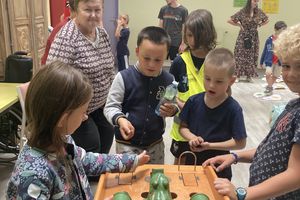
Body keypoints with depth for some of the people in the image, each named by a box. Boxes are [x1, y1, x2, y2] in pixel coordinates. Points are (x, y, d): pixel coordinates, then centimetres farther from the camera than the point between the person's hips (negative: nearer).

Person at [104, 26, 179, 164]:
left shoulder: (168, 80, -4)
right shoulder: (124, 77, -14)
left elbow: (174, 106, 10)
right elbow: (111, 106, -11)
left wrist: (173, 110, -13)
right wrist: (120, 119, -32)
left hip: (156, 144, 4)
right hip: (127, 143, -3)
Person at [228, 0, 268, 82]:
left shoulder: (259, 12, 2)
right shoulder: (242, 12, -8)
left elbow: (266, 20, 19)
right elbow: (230, 20, -6)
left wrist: (258, 25, 6)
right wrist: (239, 25, -5)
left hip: (254, 37, 3)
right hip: (243, 36, -3)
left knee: (252, 56, 4)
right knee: (240, 55, -3)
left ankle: (249, 76, 12)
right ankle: (237, 75, 4)